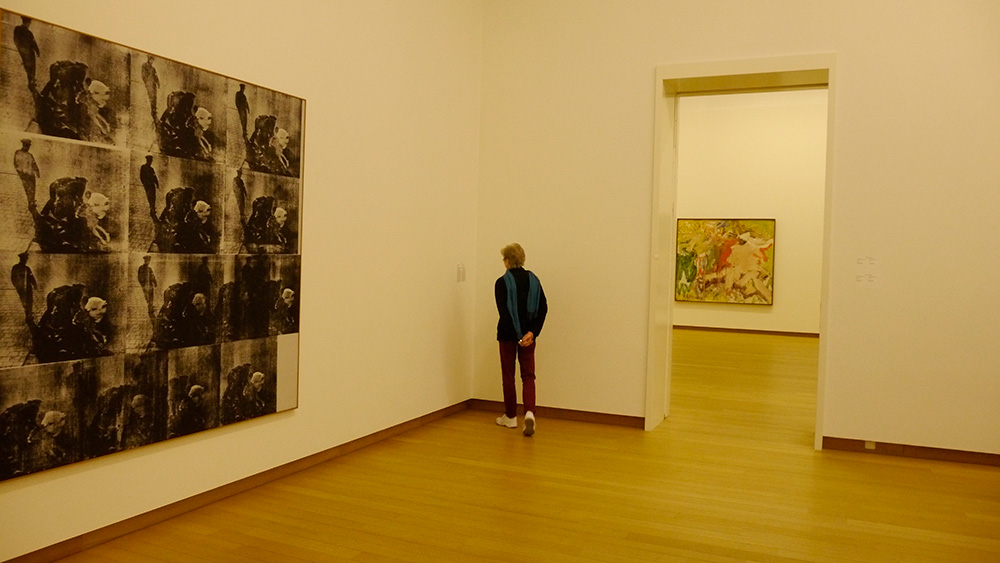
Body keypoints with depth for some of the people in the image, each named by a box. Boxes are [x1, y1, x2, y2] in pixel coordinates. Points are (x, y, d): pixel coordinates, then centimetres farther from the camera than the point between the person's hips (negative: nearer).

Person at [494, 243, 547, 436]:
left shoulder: (502, 282, -9)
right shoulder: (533, 279, 4)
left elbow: (503, 311, -17)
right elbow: (543, 307, -2)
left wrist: (516, 335, -16)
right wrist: (532, 332, -9)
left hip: (508, 334, -3)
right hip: (528, 333, 3)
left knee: (508, 375, 10)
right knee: (528, 375, 6)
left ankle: (510, 416, 20)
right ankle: (529, 412, -16)